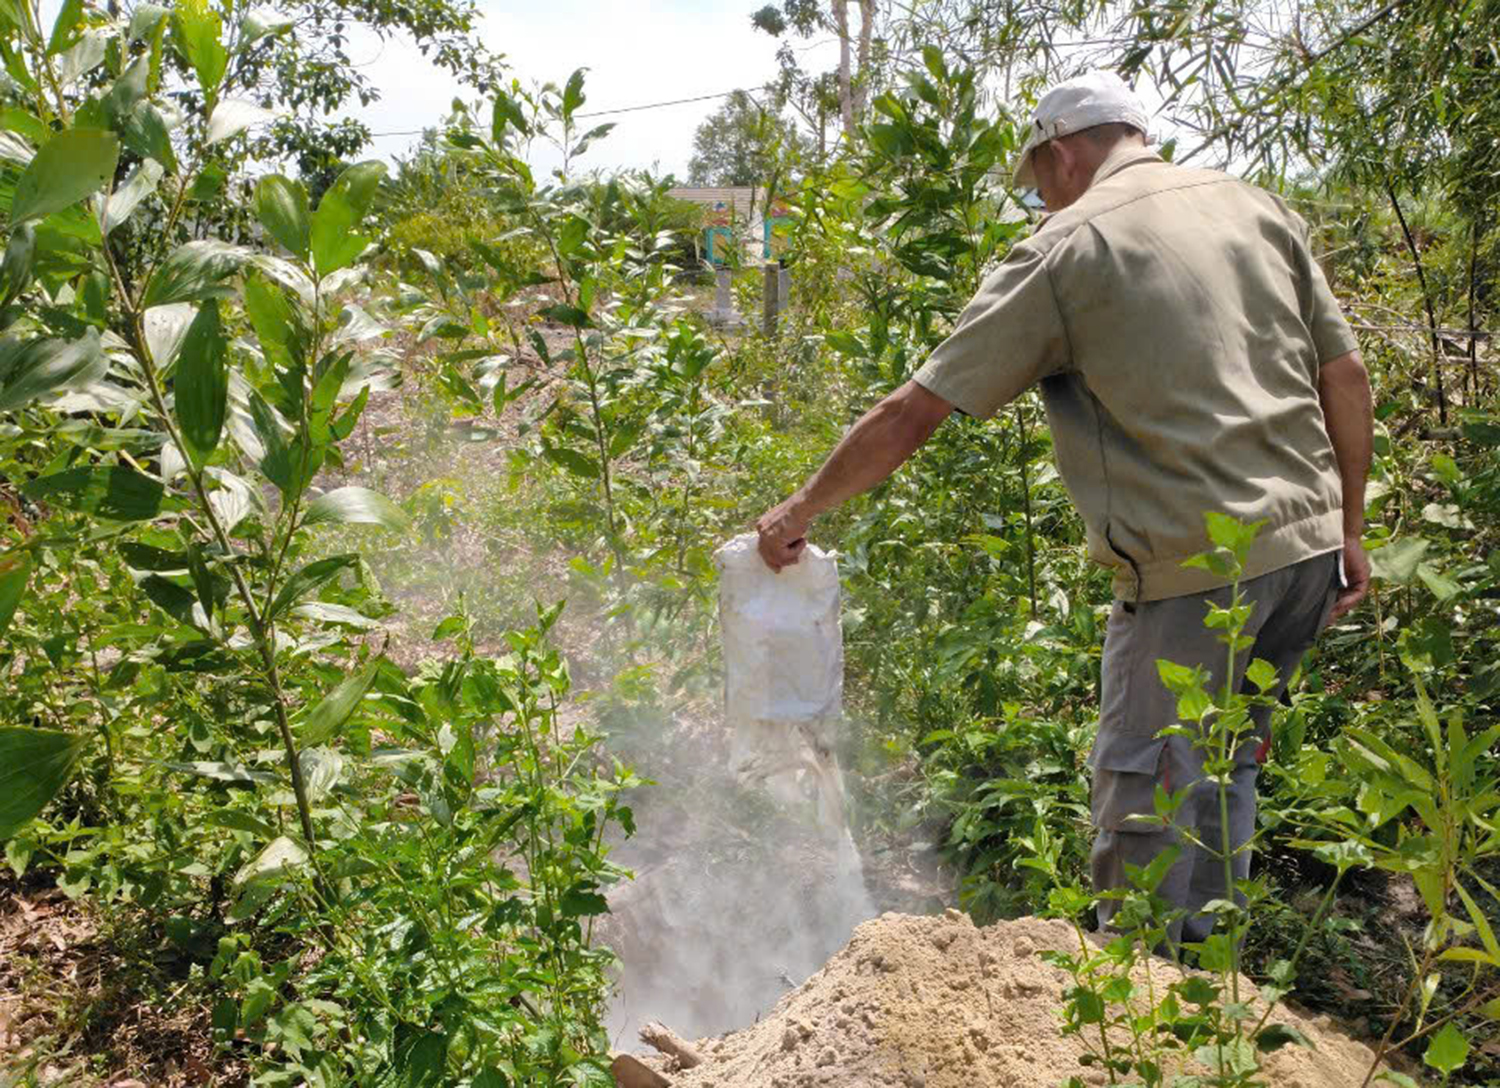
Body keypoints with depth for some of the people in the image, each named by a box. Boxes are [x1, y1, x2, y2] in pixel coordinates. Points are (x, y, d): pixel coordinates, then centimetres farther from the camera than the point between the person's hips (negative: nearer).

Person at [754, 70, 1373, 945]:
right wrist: (1350, 529, 20)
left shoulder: (1065, 249, -5)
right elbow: (1346, 374, 11)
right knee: (1224, 766, 21)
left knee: (1142, 799, 7)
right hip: (1310, 540, 7)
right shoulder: (1258, 207, 12)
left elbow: (911, 415, -6)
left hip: (1196, 567, -7)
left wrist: (802, 511, 5)